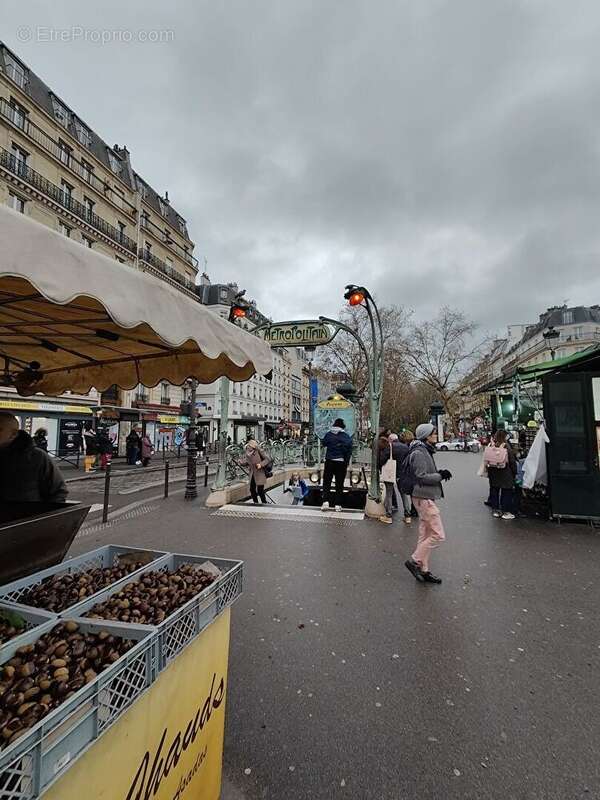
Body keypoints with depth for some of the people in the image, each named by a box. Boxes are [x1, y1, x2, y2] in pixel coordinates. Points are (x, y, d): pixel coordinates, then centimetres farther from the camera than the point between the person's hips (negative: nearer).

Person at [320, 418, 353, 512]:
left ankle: (325, 502, -6)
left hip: (329, 461, 0)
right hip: (341, 462, 0)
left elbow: (324, 445, 2)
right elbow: (349, 451, -3)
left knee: (326, 482, 8)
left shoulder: (328, 434, -2)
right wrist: (346, 462, 3)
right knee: (339, 484, 8)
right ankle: (338, 505, 10)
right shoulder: (347, 437, -3)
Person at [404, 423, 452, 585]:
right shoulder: (419, 453, -17)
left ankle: (424, 570, 22)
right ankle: (414, 561, 3)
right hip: (424, 498, -10)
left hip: (426, 497, 10)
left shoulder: (425, 451, 16)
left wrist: (439, 473, 5)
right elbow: (421, 477, -21)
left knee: (425, 535, 14)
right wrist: (441, 475, -13)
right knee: (438, 535, -6)